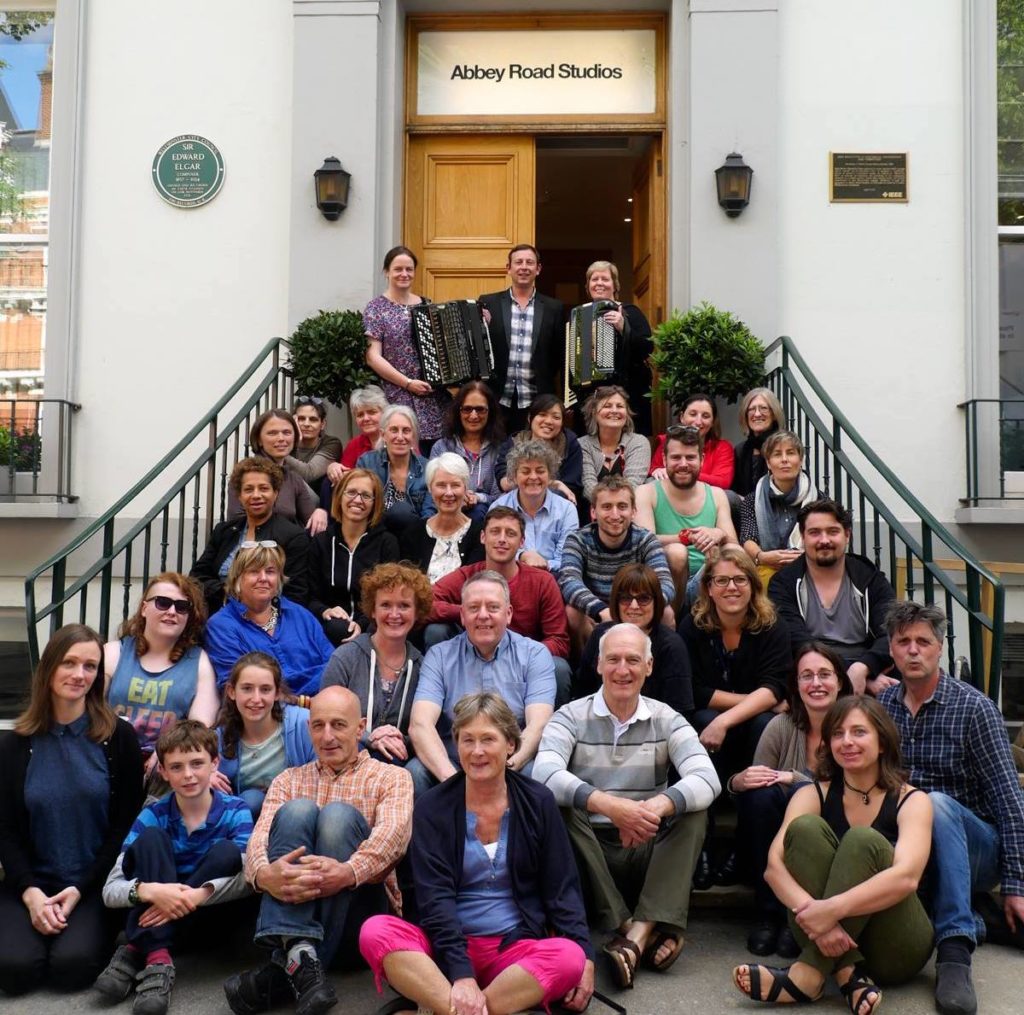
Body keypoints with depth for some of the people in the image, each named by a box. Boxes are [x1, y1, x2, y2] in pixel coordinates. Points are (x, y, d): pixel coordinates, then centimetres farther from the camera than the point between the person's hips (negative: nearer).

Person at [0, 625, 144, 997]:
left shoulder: (119, 737, -3)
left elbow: (127, 824, -3)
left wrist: (81, 889, -11)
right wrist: (30, 892, -12)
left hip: (96, 883, -1)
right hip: (32, 881, 2)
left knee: (71, 966, -24)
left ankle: (95, 929, 8)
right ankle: (39, 919, 9)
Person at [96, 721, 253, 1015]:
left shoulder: (235, 812, -8)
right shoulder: (152, 816, -7)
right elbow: (110, 890, -14)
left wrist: (198, 895, -39)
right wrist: (149, 890, -36)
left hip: (209, 913, 0)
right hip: (158, 911, 0)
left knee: (227, 851, -27)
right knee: (151, 837, -20)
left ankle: (135, 953, -25)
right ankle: (156, 958, -34)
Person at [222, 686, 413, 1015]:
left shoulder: (392, 777, 10)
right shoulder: (288, 780, 19)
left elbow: (393, 833, -12)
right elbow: (260, 838, 0)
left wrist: (348, 872, -34)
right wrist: (265, 874, -26)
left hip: (361, 905, -2)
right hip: (296, 903, 2)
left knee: (339, 815, -26)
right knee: (297, 810, -20)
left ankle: (287, 970, -33)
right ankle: (299, 953, -38)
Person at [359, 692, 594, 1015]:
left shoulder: (538, 803, 5)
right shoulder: (433, 808, 1)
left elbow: (562, 889, 3)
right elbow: (435, 898, -9)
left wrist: (586, 957, -13)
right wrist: (461, 974, -23)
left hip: (518, 948, 1)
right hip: (448, 947, -1)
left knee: (570, 956, -31)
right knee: (375, 932, -26)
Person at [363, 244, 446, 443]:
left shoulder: (426, 306, 14)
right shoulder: (376, 308, 1)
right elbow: (373, 357, -6)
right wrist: (408, 383, -13)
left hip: (432, 397, 4)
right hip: (397, 398, -4)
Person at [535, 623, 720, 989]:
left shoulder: (666, 719, 2)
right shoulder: (571, 716, -3)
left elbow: (707, 779, -16)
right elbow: (544, 773, -24)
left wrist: (657, 806, -37)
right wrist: (609, 805, -40)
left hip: (651, 853, 2)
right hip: (589, 850, -1)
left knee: (693, 806, -23)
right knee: (559, 805, -29)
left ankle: (638, 934, -31)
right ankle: (637, 931, -29)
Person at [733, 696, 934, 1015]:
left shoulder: (912, 801, -4)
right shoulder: (812, 795, 2)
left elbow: (906, 877, -24)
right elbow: (774, 866, -14)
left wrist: (833, 909, -38)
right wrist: (812, 913, -35)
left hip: (895, 948, -2)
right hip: (827, 937, 2)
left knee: (864, 841, -26)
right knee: (805, 827, -20)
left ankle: (807, 975, -31)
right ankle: (848, 975, -31)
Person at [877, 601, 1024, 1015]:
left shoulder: (973, 707, -9)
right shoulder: (883, 703, 3)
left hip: (977, 847, -3)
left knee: (935, 803, -36)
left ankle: (955, 950, -36)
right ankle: (983, 919, -10)